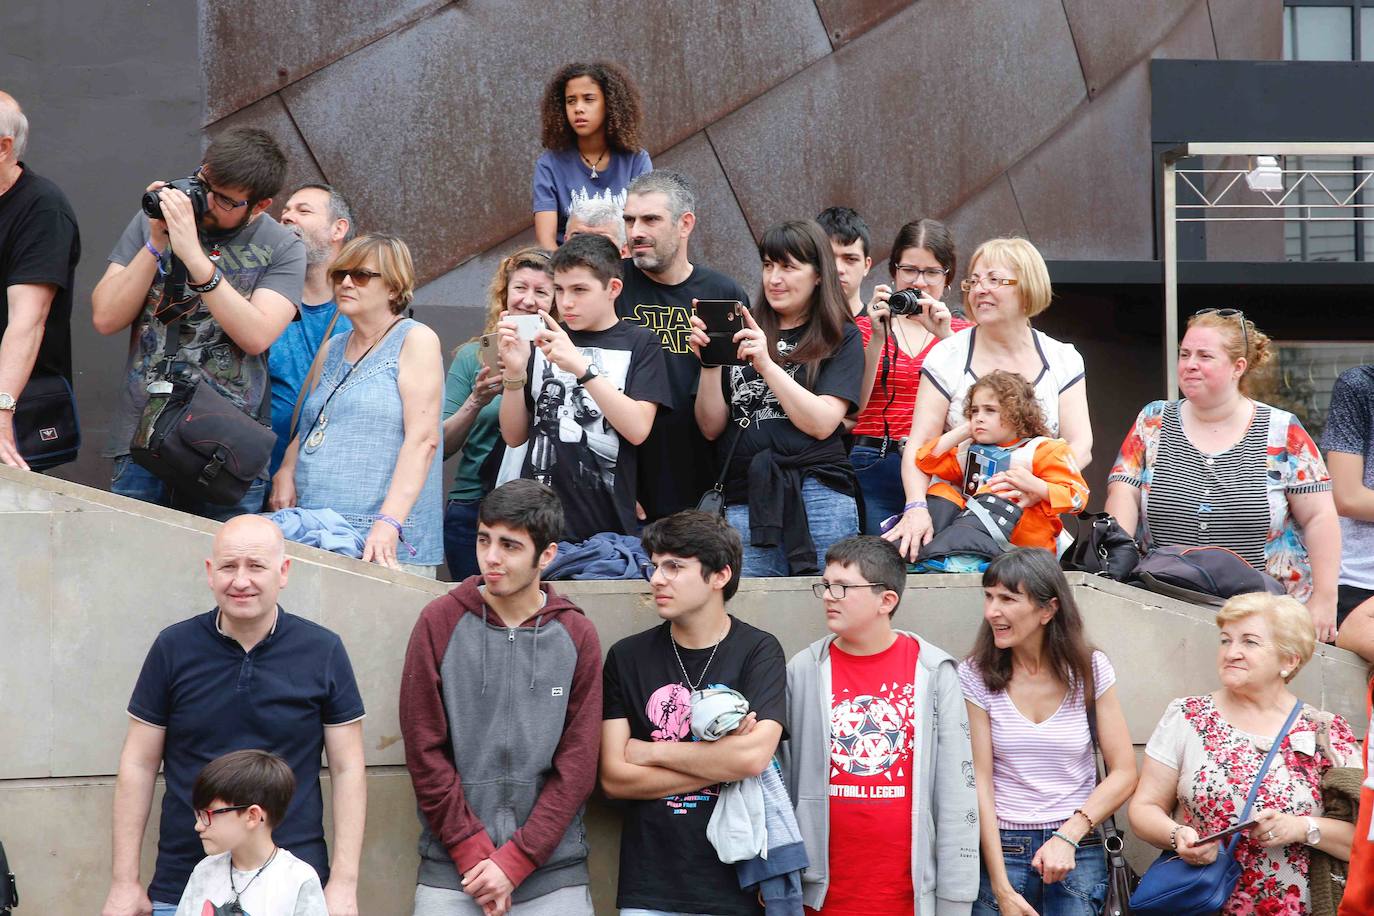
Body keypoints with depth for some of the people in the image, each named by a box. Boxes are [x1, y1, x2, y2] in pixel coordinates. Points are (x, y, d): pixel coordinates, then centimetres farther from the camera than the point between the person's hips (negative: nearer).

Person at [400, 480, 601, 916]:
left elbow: (577, 766, 0)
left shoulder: (577, 636, 3)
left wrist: (515, 862, -9)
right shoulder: (440, 621, 1)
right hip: (449, 875, -1)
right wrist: (472, 852, -9)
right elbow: (424, 750, -2)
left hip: (554, 875, 1)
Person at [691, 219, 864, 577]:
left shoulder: (840, 338, 8)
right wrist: (710, 365, -4)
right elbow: (712, 428, 11)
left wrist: (766, 364, -11)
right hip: (744, 503, 2)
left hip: (818, 498, -2)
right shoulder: (740, 334, 15)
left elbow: (822, 423, -6)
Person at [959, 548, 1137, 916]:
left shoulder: (1089, 669, -1)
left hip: (1078, 853, 0)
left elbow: (1124, 773, -2)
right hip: (1001, 848, 0)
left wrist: (1068, 836, -15)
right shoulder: (976, 676, -3)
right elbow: (980, 784, -7)